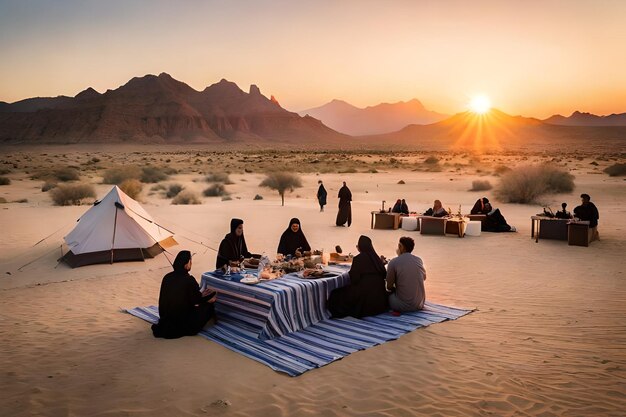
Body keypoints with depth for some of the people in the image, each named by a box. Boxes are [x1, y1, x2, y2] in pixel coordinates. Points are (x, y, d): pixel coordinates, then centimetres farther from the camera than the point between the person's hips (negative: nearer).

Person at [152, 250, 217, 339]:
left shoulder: (167, 277, -2)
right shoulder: (189, 280, -20)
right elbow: (197, 299, -9)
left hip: (166, 317, 7)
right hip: (183, 320, -6)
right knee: (208, 305, 8)